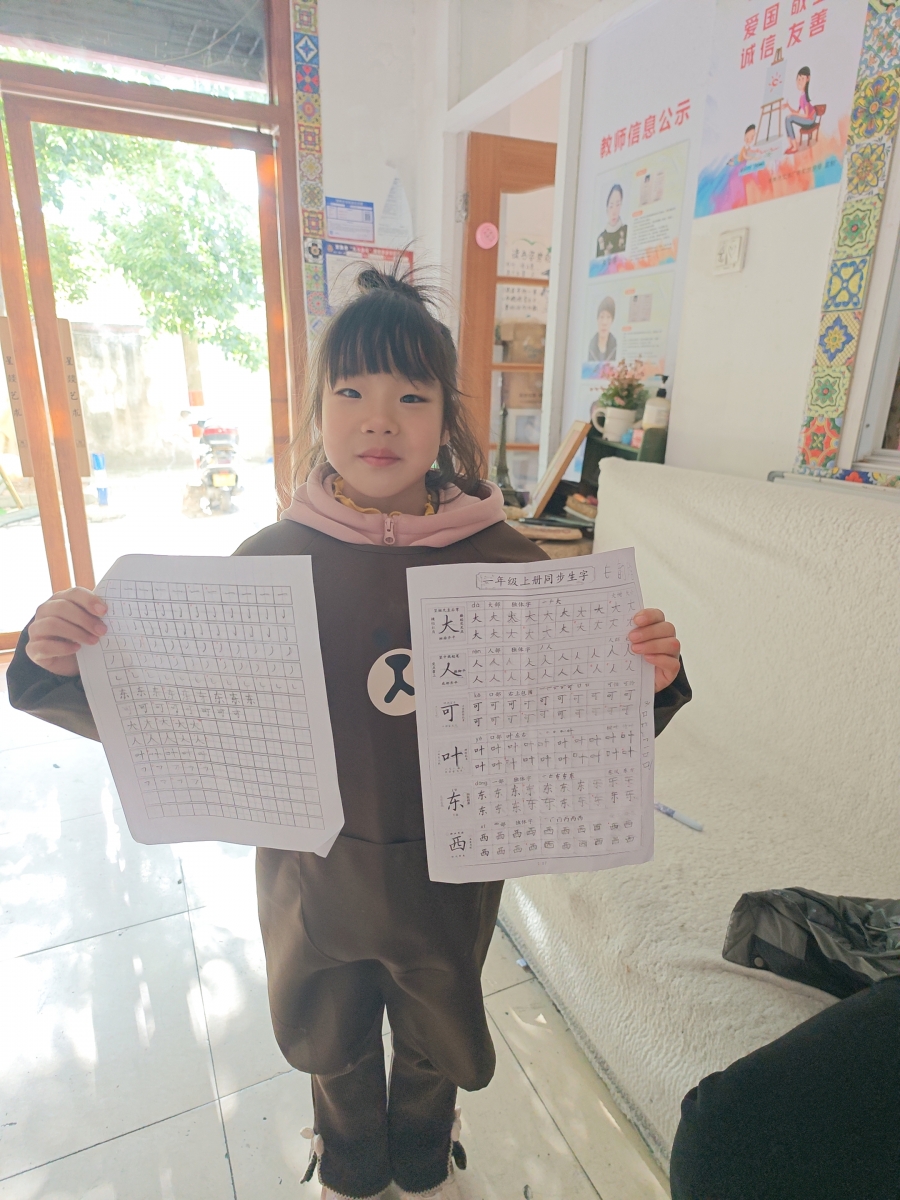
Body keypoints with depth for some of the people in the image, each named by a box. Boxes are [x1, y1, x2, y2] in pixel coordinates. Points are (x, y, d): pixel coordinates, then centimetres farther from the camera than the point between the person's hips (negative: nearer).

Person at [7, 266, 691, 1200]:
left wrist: (647, 681, -28)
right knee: (332, 1045, 30)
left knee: (437, 1042, 30)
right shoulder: (271, 559, -16)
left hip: (447, 877, 0)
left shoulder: (504, 564, -18)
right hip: (313, 878, 1)